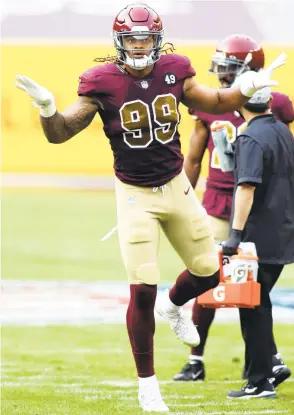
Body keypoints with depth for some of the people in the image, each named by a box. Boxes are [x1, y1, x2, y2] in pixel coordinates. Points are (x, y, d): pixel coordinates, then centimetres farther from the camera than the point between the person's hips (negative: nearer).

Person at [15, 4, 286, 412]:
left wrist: (245, 90, -5)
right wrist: (47, 107, -34)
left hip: (176, 187, 4)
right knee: (142, 290, -8)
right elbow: (59, 133, -14)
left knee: (208, 272, 11)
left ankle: (173, 307, 48)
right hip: (135, 195, -4)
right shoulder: (103, 84, -16)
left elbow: (212, 103, 12)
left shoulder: (174, 72, -6)